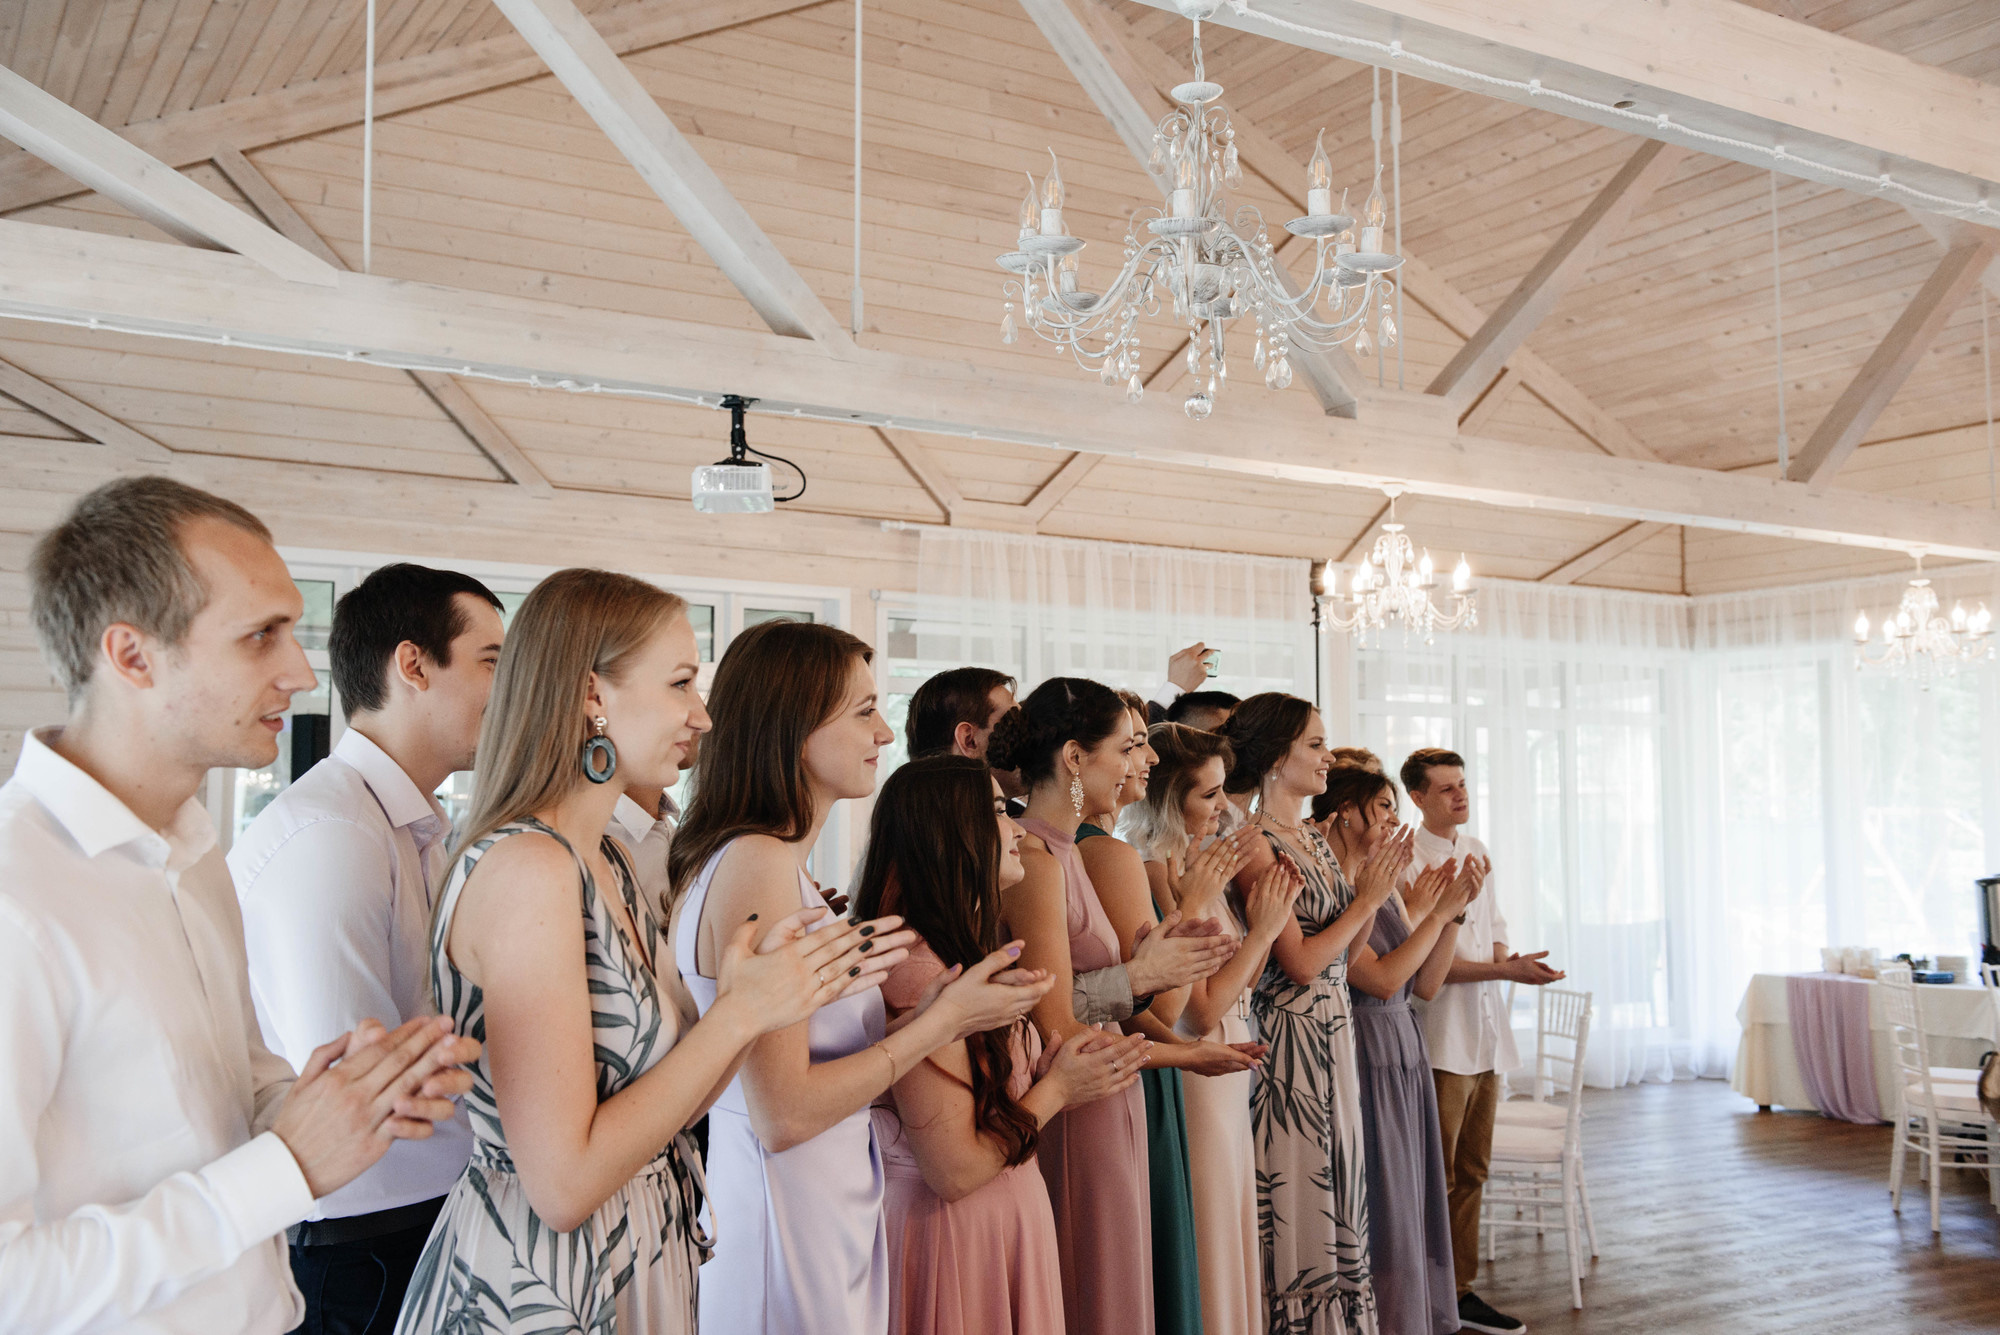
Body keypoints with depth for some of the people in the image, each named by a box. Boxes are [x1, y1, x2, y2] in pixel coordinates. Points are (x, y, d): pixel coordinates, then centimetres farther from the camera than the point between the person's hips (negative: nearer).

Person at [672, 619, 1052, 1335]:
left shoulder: (779, 862, 10)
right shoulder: (757, 863, -19)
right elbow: (783, 1115, -21)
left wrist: (924, 1012, 0)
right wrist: (939, 1021, -14)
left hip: (833, 1216, 9)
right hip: (791, 1232, -9)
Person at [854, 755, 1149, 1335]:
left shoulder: (964, 958, 8)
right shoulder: (921, 968, -23)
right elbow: (954, 1170, -23)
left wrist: (1058, 1066, 0)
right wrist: (1056, 1088, -11)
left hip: (1008, 1216, 10)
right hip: (960, 1235, -10)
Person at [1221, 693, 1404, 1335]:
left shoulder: (1312, 838, 11)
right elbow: (1301, 963, -18)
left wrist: (1376, 891, 0)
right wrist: (1366, 899, -9)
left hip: (1333, 1032, 9)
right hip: (1290, 1035, -9)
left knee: (1336, 1184, 14)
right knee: (1298, 1192, 1)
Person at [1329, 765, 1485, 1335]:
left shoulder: (1384, 887, 11)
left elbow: (1426, 983, 11)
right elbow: (1383, 978, -19)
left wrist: (1453, 911, 2)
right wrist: (1435, 912, -12)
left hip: (1405, 1057, 8)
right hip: (1365, 1058, -8)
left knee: (1411, 1207, 14)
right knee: (1380, 1216, 0)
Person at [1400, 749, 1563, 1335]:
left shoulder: (1475, 850, 14)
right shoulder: (1408, 858, -12)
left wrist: (1505, 960, 1)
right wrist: (1504, 970, -18)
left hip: (1485, 1032, 8)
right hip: (1440, 1034, -8)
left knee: (1471, 1172, 14)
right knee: (1436, 1177, -3)